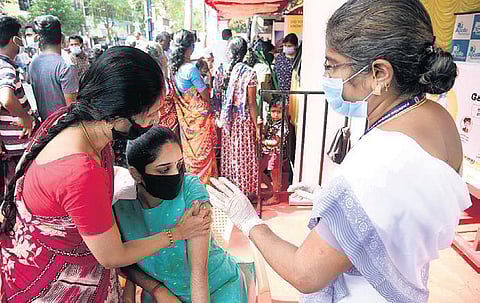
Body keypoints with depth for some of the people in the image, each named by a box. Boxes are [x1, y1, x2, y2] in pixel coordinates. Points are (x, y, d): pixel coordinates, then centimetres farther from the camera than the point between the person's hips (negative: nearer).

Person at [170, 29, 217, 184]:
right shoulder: (191, 68, -23)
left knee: (189, 148, 20)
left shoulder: (174, 66, 1)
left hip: (184, 114, 8)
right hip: (198, 114, -8)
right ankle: (204, 182, 18)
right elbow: (205, 95, -15)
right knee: (203, 149, 6)